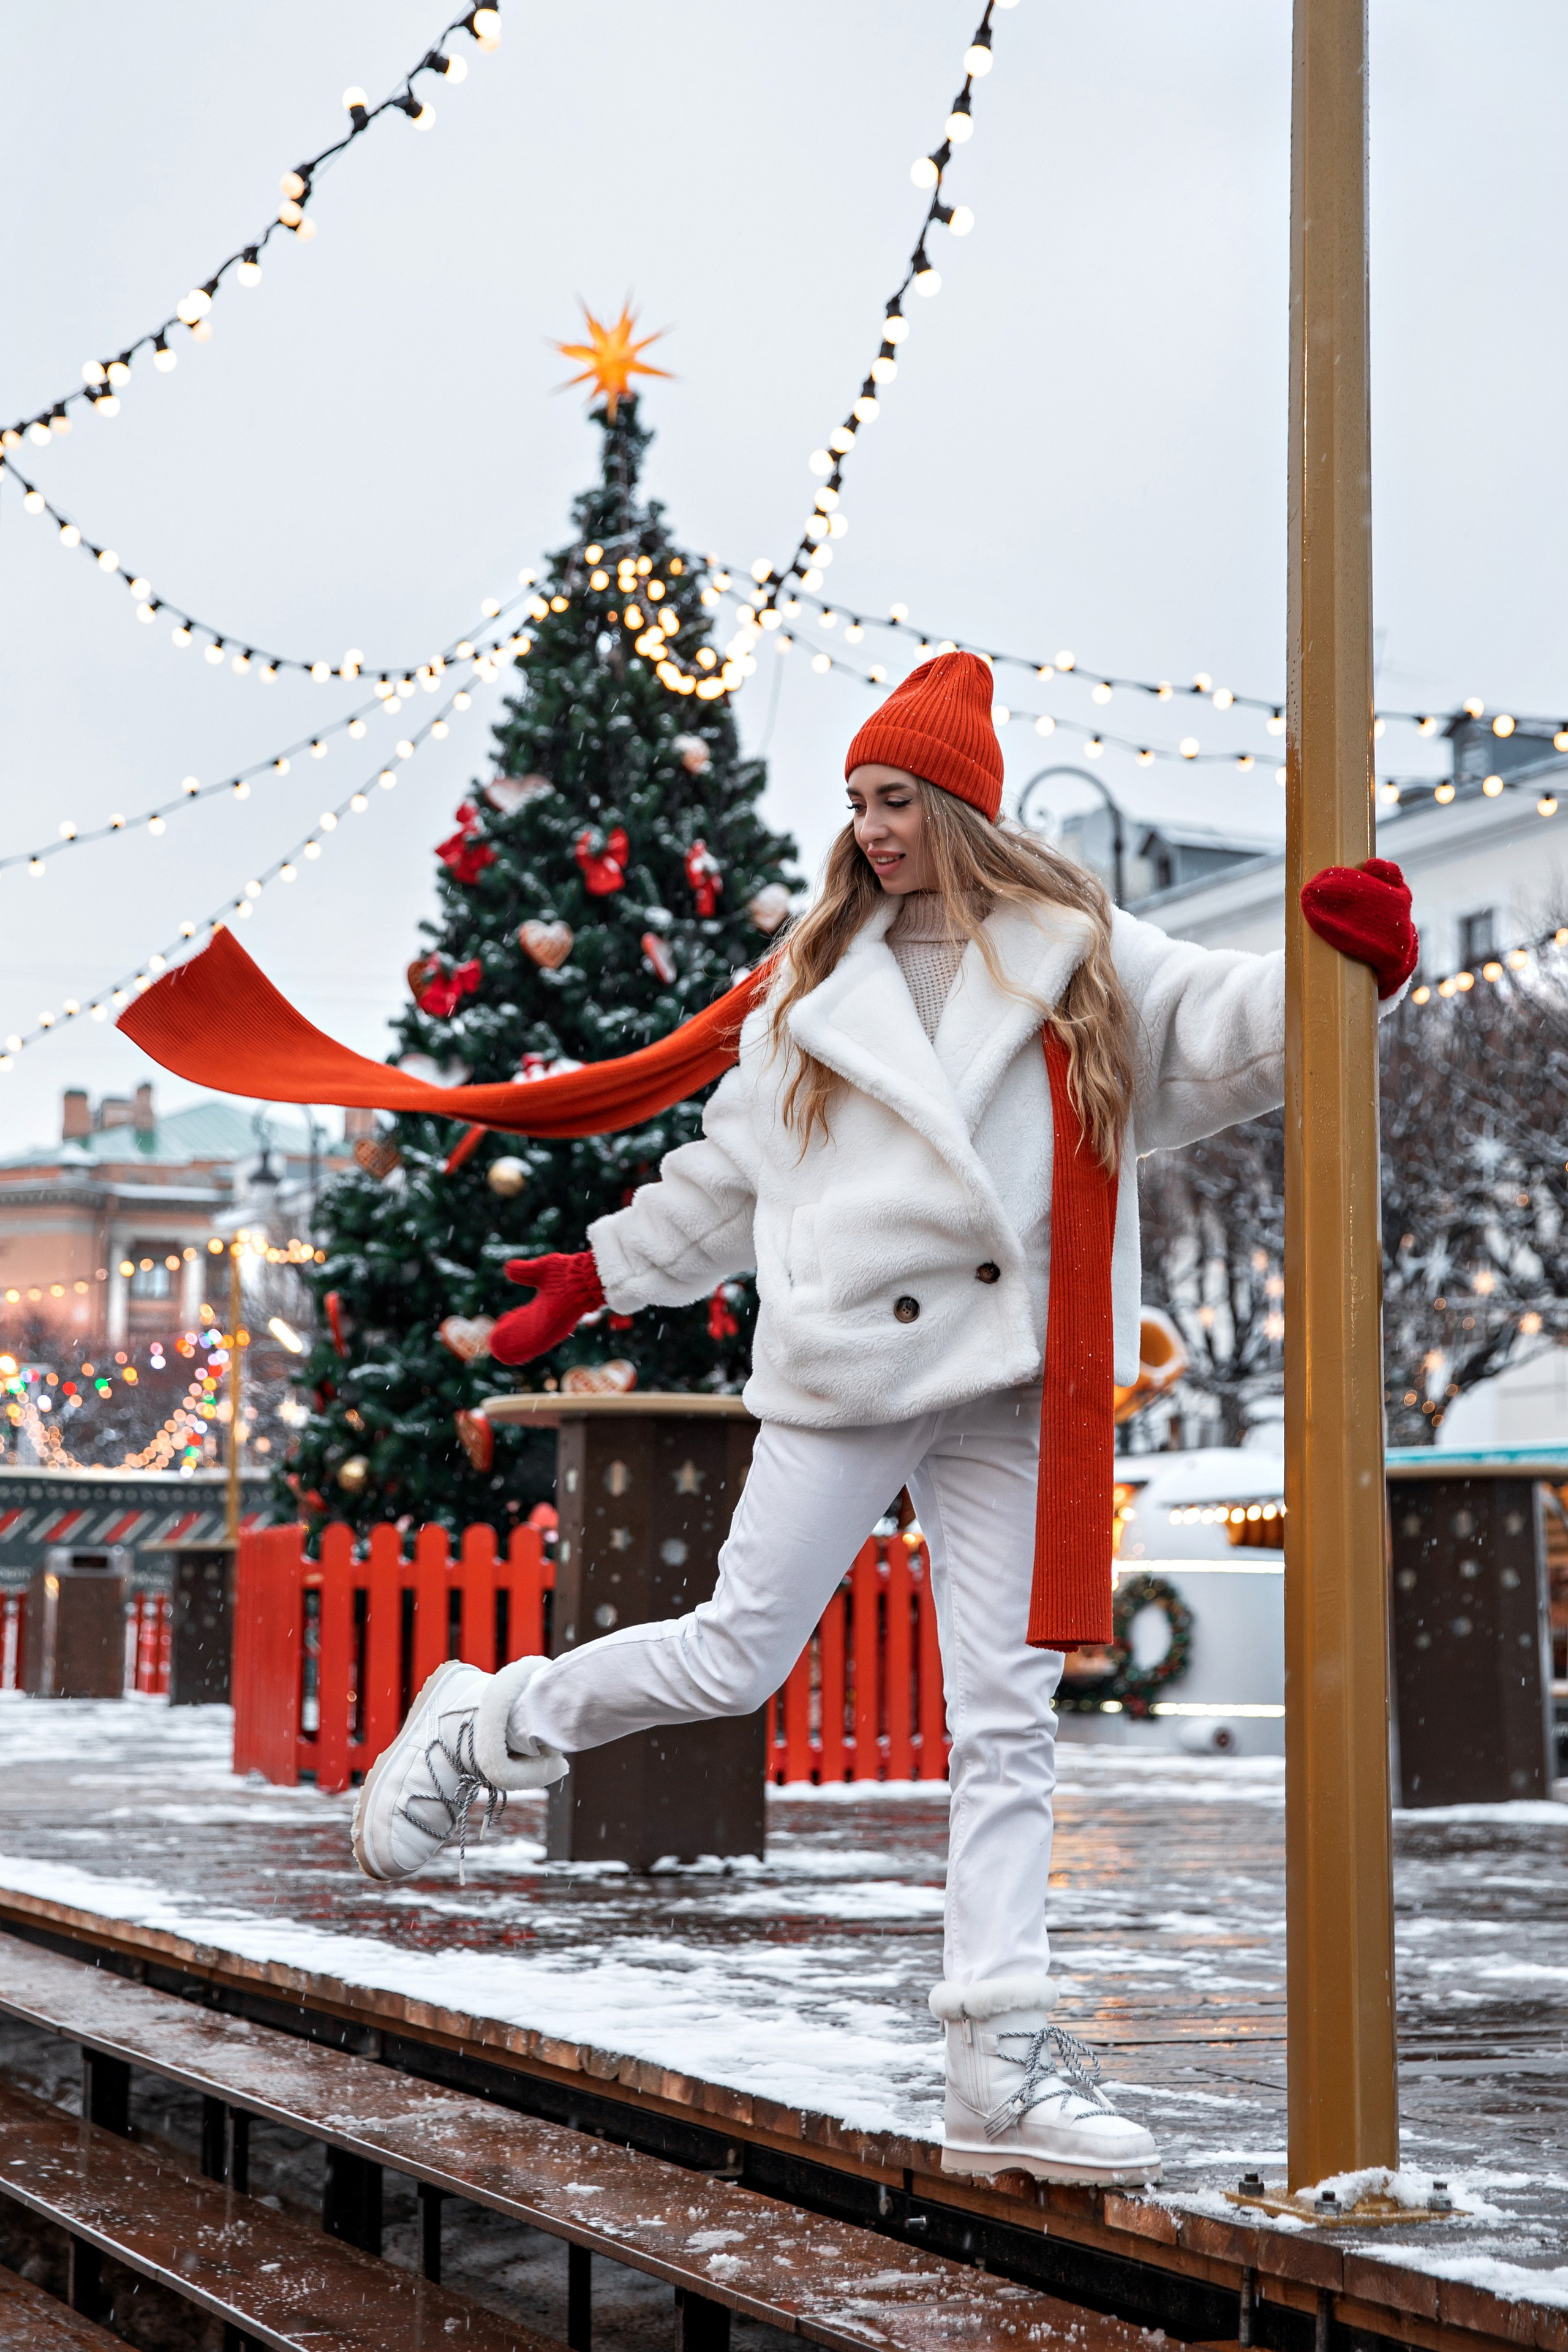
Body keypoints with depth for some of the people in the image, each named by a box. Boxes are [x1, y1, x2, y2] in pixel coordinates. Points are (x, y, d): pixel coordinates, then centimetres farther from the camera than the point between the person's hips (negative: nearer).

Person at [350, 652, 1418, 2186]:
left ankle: (1003, 2065, -3)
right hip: (849, 1358, 0)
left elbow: (1228, 1030, -5)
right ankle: (482, 1724, 20)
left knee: (1008, 1716, -2)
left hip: (1009, 1376, 1)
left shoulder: (1079, 958, 9)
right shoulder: (820, 980, 14)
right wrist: (596, 1279, 23)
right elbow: (729, 1169, 21)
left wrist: (1339, 969, -25)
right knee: (735, 1655, -5)